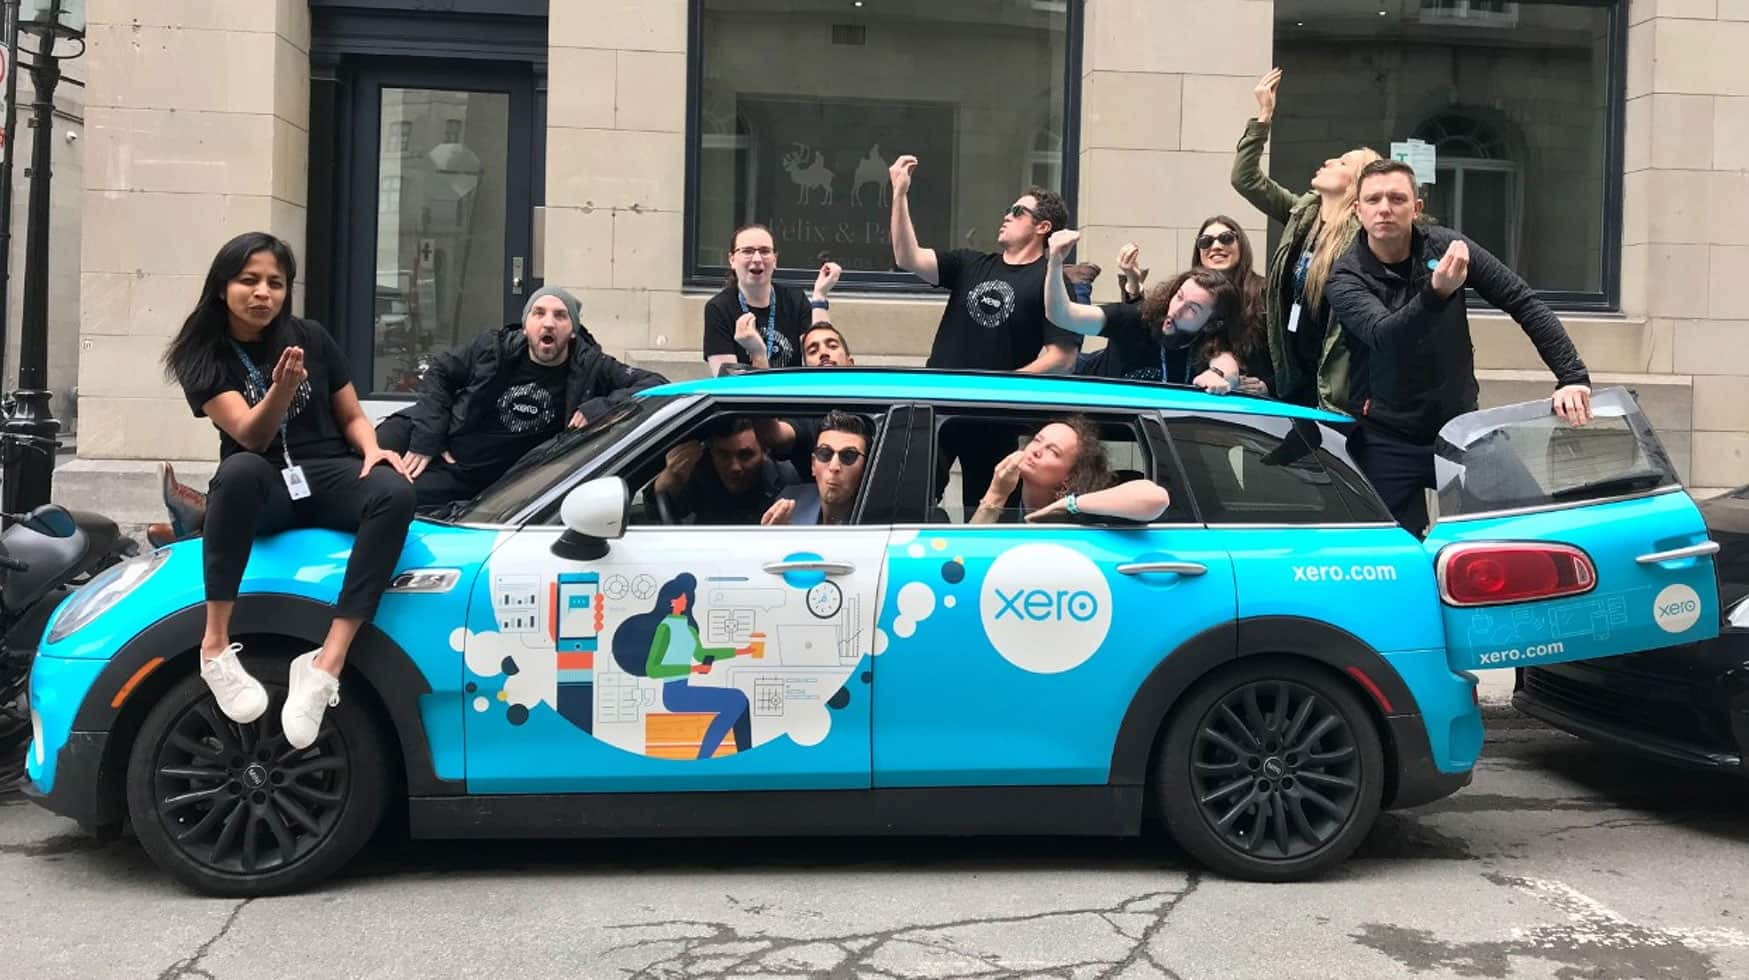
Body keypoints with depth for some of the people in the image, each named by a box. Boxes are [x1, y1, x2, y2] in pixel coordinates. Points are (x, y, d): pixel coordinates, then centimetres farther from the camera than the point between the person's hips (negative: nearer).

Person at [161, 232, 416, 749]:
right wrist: (281, 389, -34)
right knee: (240, 470, -40)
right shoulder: (203, 357, -1)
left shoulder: (311, 338, 6)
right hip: (264, 487, -2)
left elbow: (352, 417, 12)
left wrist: (372, 449, -11)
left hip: (329, 476, 2)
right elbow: (250, 437, -14)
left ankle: (326, 664, -39)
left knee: (394, 491, -33)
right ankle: (216, 647, -34)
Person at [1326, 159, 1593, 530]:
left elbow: (1525, 304, -2)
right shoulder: (1346, 277, -11)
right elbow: (1384, 336, -29)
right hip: (1386, 441, -2)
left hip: (1459, 430, 3)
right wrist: (1436, 293, -46)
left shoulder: (1447, 247, -4)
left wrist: (1572, 377, -10)